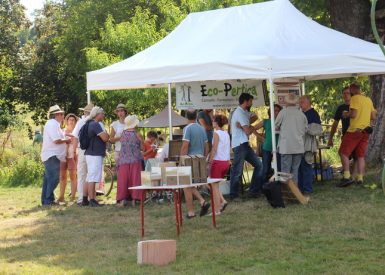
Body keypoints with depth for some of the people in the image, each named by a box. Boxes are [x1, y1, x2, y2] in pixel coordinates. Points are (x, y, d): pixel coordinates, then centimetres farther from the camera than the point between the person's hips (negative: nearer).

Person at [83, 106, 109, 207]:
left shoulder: (90, 124, 17)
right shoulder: (95, 124, -15)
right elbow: (105, 138, -20)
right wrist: (106, 134, 0)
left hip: (90, 154, 10)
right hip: (95, 155, -10)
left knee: (89, 178, 12)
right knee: (93, 178, -10)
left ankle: (85, 200, 14)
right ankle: (92, 200, -10)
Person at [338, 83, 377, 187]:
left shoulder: (355, 98, -9)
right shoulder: (369, 100, 13)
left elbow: (353, 114, -18)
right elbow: (373, 117, 13)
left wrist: (346, 114, 1)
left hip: (354, 130, -7)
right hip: (365, 131, 7)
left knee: (343, 152, -1)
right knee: (361, 155, 10)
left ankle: (347, 177, -10)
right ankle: (360, 178, 6)